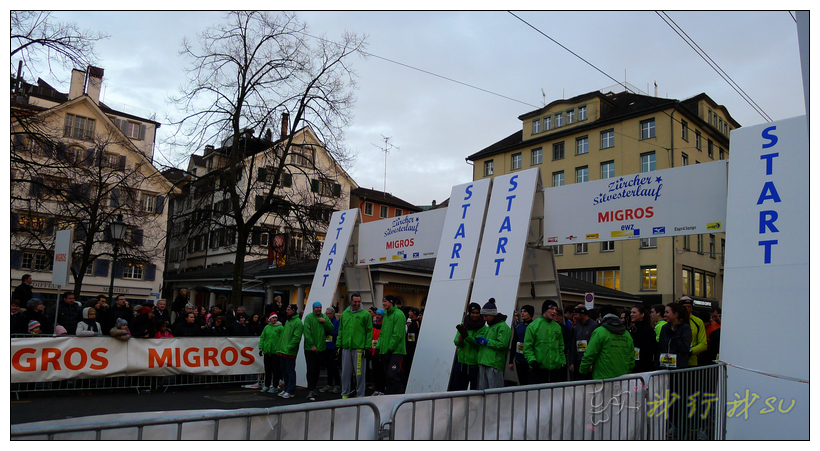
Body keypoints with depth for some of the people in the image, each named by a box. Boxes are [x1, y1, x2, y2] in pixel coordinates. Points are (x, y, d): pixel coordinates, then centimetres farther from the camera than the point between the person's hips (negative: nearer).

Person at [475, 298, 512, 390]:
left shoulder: (503, 327, -7)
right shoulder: (488, 327, 22)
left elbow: (502, 344, -19)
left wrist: (487, 342, -13)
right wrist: (479, 341, 9)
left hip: (494, 365, -9)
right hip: (483, 364, 9)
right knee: (482, 390, 11)